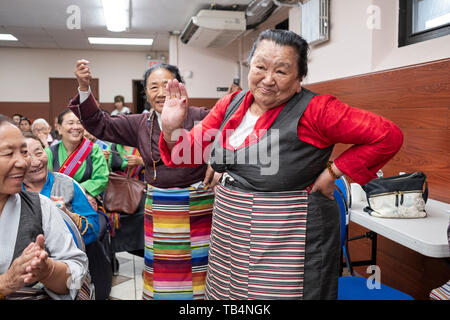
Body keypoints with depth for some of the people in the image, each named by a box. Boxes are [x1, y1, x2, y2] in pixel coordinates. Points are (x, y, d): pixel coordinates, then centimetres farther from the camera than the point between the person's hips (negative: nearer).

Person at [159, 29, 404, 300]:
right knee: (226, 292, 17)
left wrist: (332, 173, -15)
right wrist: (172, 128, -15)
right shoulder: (231, 104, 3)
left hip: (286, 246, -5)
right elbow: (192, 149, 5)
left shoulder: (314, 110, -16)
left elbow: (389, 136, -15)